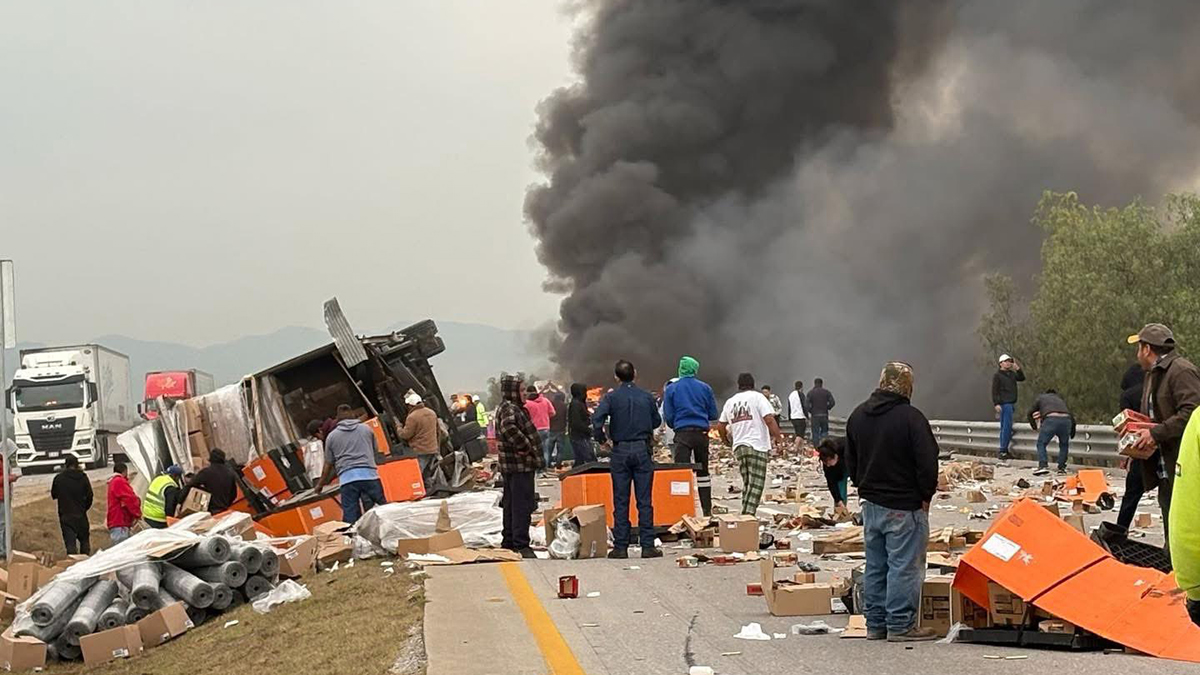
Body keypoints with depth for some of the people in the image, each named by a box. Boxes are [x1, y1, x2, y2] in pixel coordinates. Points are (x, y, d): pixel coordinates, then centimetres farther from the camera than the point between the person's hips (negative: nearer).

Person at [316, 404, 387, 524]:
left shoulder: (332, 436, 12)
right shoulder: (366, 429, 13)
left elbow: (328, 464, 15)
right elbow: (375, 450, 25)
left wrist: (321, 484, 27)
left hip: (347, 477, 0)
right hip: (369, 474, 0)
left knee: (350, 516, -2)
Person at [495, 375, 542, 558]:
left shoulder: (508, 408, 18)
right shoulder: (510, 409, -16)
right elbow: (509, 428, -36)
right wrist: (524, 446, -25)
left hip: (510, 467, 11)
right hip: (519, 466, -11)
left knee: (511, 505, 16)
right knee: (522, 506, -9)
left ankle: (509, 541, 24)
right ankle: (521, 545, -8)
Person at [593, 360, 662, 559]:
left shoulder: (611, 397, -4)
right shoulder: (646, 397, 2)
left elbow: (597, 419, -17)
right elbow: (657, 421, 13)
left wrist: (601, 438, -2)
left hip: (620, 451, -1)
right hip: (642, 449, 1)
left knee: (621, 501, 4)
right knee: (645, 501, 3)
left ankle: (621, 547, 5)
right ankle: (647, 546, 1)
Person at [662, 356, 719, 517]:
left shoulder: (671, 389, 2)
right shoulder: (705, 388, 5)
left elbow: (668, 416, 1)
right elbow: (714, 414, 7)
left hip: (682, 434, -2)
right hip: (702, 433, 2)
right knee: (703, 471, 13)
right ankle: (707, 510, 16)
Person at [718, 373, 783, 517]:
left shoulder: (730, 401, 15)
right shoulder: (757, 397, -1)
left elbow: (720, 425, 19)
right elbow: (769, 419, -11)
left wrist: (727, 440, 35)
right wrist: (778, 437, -4)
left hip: (738, 446, 6)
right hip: (757, 445, -5)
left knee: (747, 483, 15)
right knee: (757, 483, -5)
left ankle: (745, 514, 13)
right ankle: (749, 514, -16)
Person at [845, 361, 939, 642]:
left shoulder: (858, 416, 8)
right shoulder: (910, 417, -16)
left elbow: (850, 461, 17)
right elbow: (927, 463, -16)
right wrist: (925, 496, -3)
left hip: (870, 503, 7)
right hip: (904, 506, -7)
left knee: (875, 566, 13)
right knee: (904, 566, -2)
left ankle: (875, 624, 18)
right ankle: (900, 625, 0)